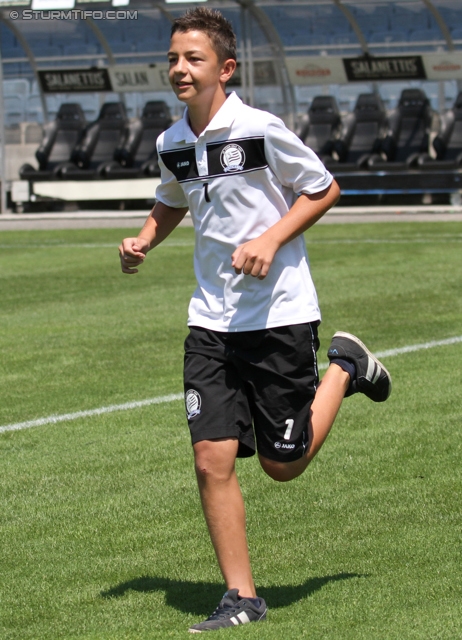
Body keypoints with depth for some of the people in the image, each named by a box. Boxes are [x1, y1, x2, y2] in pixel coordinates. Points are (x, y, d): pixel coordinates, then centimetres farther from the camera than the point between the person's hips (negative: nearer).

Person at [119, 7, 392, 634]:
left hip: (279, 312, -5)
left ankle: (345, 369, 29)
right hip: (212, 319, 5)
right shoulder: (172, 144, 4)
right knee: (212, 458, -7)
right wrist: (144, 241, 6)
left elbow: (324, 188, -3)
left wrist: (271, 240, -16)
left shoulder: (260, 129, -14)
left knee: (283, 464, 4)